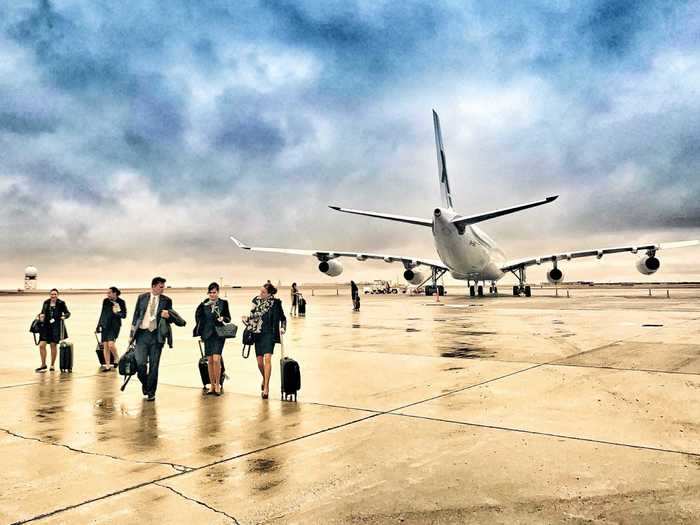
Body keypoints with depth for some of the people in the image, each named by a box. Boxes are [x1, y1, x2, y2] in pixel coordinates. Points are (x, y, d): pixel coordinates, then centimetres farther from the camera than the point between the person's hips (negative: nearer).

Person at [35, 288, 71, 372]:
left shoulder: (61, 303, -3)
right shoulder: (46, 303, 7)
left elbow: (68, 313, 2)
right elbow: (42, 312, 18)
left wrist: (64, 316, -18)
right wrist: (41, 316, -4)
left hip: (56, 327, -3)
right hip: (46, 326, 3)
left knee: (53, 345, 5)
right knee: (42, 345, -5)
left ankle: (52, 365, 20)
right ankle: (43, 365, 10)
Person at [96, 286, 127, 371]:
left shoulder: (121, 302, -4)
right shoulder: (105, 301, 6)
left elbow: (124, 315, -4)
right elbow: (102, 313, 15)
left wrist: (117, 312, -23)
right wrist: (98, 325, 16)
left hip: (114, 326, -4)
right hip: (105, 326, 4)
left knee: (111, 344, -18)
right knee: (105, 346, 3)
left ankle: (117, 359, 8)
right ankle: (107, 366, 12)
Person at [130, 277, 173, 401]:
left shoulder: (166, 300, 3)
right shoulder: (142, 297, 6)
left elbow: (170, 319, 7)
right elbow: (136, 315, 11)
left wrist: (167, 316, -17)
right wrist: (132, 333, 7)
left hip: (156, 335, 0)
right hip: (142, 334, 0)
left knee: (154, 365, 2)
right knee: (140, 363, -8)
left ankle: (151, 392, 16)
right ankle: (144, 384, 22)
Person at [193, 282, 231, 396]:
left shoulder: (223, 303, 1)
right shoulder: (204, 304, 6)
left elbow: (228, 318, 4)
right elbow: (198, 316, 13)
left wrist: (223, 318, -15)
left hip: (219, 334, -3)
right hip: (207, 334, 3)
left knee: (216, 359, -14)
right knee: (209, 361, 7)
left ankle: (218, 385, -3)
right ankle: (212, 385, 18)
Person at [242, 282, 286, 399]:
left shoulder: (276, 303, -5)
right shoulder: (256, 300, 3)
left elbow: (283, 318, 6)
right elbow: (253, 316, 14)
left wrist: (282, 329, -6)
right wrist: (246, 319, -4)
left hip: (269, 334, -3)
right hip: (258, 333, 4)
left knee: (267, 358, -18)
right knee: (260, 362, 6)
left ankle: (266, 387, -13)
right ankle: (264, 379, 36)